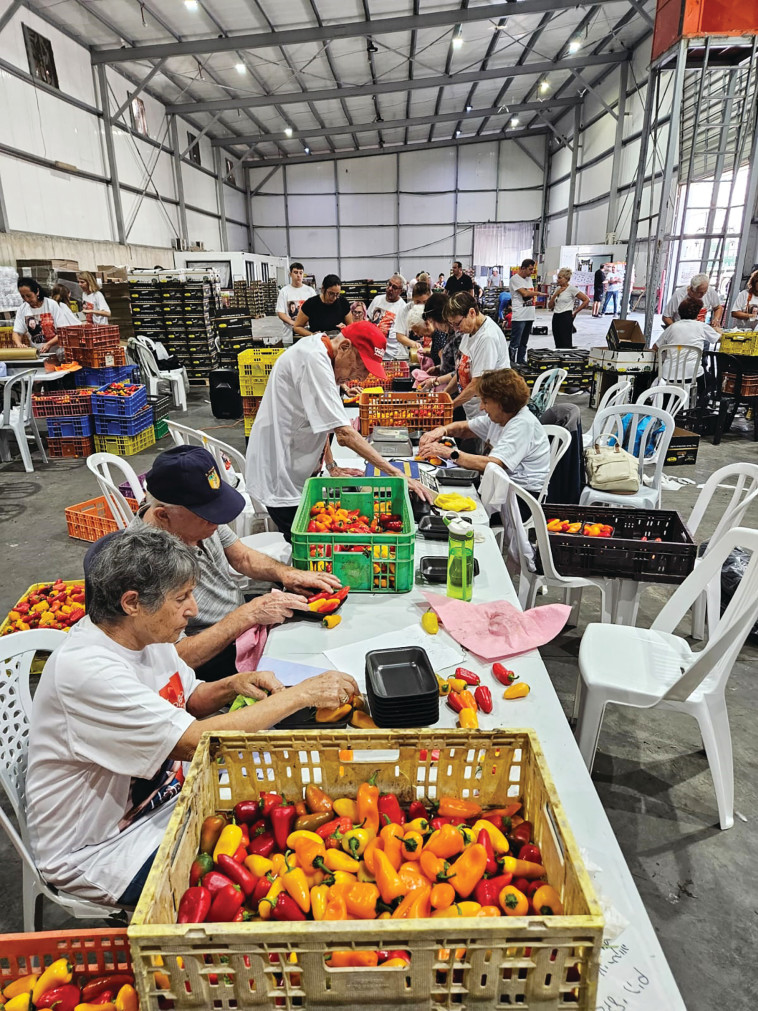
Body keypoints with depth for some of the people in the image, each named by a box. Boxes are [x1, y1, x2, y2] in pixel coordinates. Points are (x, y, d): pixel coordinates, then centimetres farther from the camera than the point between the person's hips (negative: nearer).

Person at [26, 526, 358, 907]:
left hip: (160, 798, 8)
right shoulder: (86, 671, -31)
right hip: (94, 849, -7)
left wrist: (234, 684, -12)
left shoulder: (145, 634, -5)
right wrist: (300, 694, -31)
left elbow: (190, 700, 10)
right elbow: (197, 741, -36)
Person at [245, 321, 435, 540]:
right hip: (279, 479, -10)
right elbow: (344, 433, -29)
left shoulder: (321, 356, 7)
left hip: (292, 470, 10)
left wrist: (332, 467, 10)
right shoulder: (314, 361, -24)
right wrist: (396, 473, -27)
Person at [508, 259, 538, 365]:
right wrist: (537, 293, -8)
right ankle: (511, 362, -3)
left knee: (524, 343, 13)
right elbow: (525, 293, -17)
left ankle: (521, 362, 18)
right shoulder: (515, 279, -8)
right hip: (519, 316, -8)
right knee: (515, 343, -7)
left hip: (529, 316, 8)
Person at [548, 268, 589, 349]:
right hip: (556, 317, 7)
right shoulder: (557, 288, 13)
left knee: (566, 344, -7)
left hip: (565, 317, -7)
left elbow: (586, 300, -8)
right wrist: (555, 294, -2)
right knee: (558, 345, 7)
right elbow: (550, 306, 11)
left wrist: (575, 312, -4)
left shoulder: (571, 288, -6)